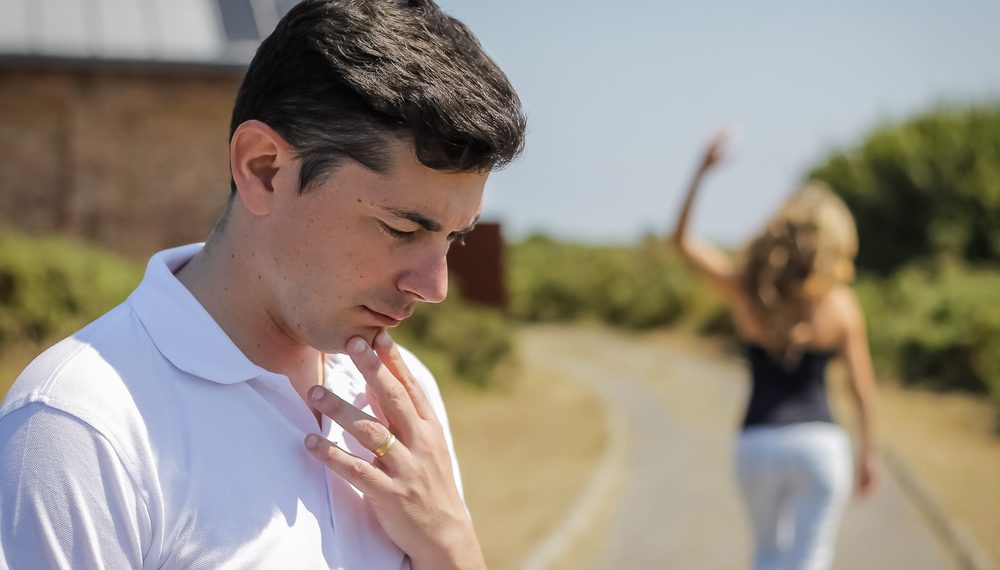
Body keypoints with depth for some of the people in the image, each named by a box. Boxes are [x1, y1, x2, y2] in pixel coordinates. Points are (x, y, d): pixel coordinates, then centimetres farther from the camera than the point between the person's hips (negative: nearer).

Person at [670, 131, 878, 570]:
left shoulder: (744, 291, -3)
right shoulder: (841, 305, -5)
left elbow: (682, 240, 7)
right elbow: (862, 385, -1)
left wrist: (702, 171, 3)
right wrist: (868, 451, 10)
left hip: (757, 444, 2)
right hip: (819, 442, -2)